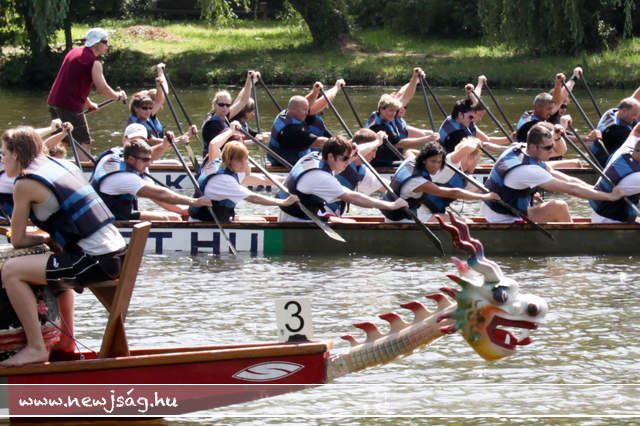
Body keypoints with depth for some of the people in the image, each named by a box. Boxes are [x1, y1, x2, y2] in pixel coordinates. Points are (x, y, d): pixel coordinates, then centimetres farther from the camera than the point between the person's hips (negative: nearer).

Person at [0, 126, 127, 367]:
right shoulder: (62, 166, 19)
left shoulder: (25, 184, -5)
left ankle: (36, 348, -6)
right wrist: (51, 236, 20)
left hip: (96, 261, -9)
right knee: (59, 263, 39)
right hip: (118, 254, 9)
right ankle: (66, 341, 42)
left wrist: (44, 239, 15)